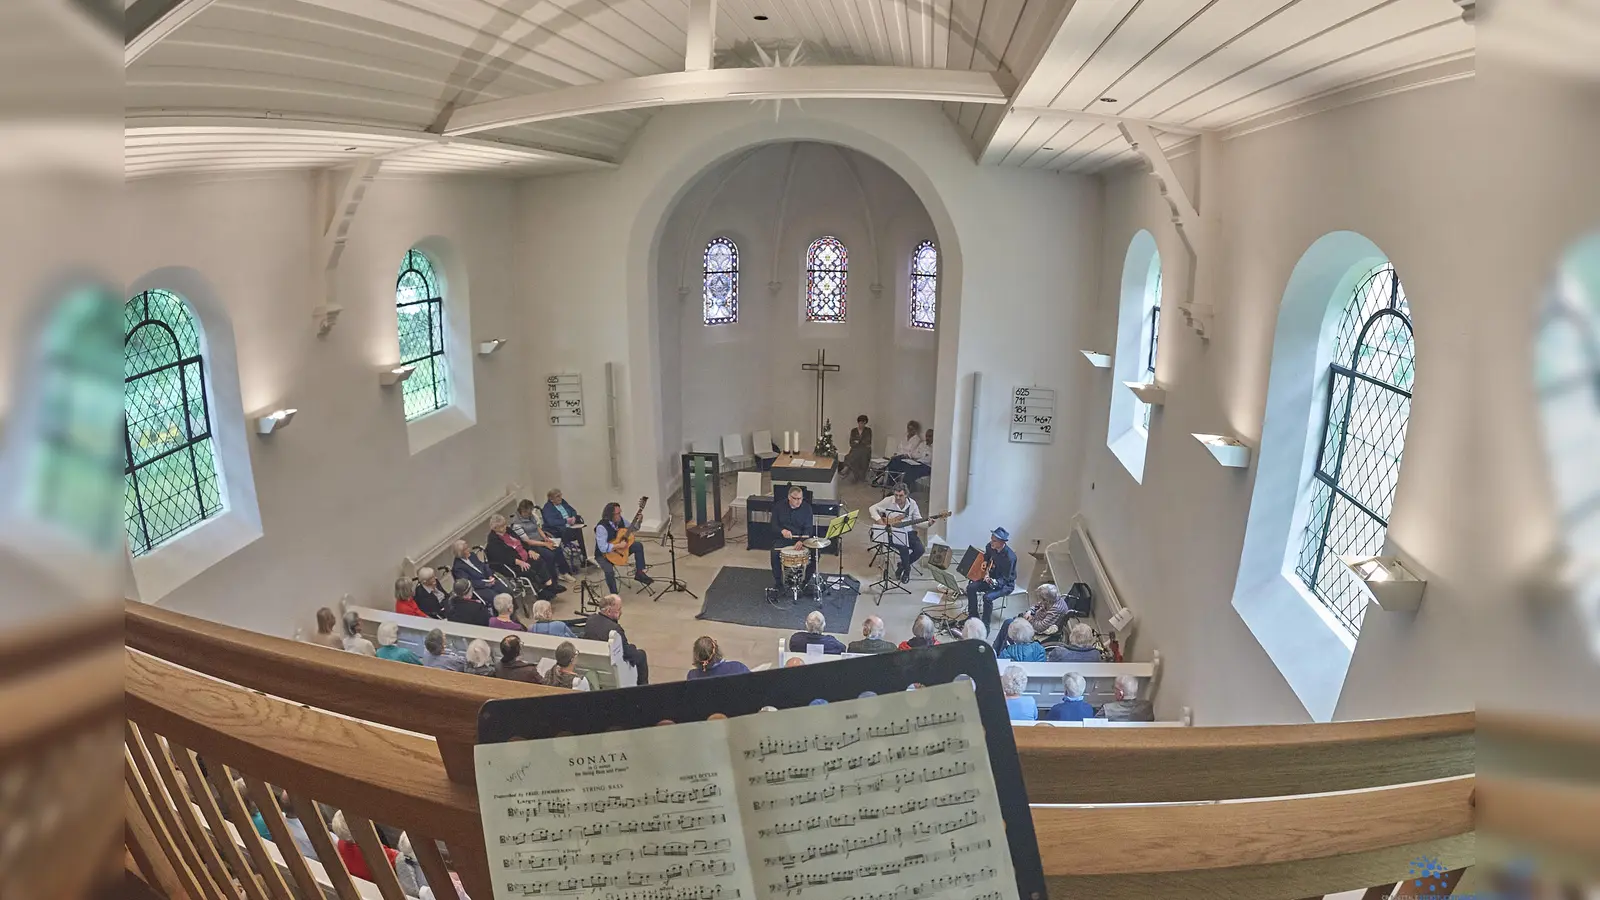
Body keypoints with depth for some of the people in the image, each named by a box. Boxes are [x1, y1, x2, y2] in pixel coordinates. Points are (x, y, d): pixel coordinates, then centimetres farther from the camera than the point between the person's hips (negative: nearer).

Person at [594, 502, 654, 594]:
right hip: (604, 555, -7)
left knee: (638, 546, -4)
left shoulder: (620, 520, -7)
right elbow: (603, 548, -35)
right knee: (609, 571, -33)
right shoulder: (601, 527, -30)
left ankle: (639, 573, 4)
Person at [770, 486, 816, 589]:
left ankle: (807, 580, -1)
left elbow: (809, 528, -8)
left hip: (802, 538, 1)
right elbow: (774, 525, -2)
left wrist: (801, 541, -27)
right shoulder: (779, 507, -1)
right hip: (782, 539, 0)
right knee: (774, 553, -29)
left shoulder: (807, 508, -3)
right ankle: (777, 581, -8)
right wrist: (782, 531, -26)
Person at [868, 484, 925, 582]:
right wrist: (879, 521, -18)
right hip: (892, 533, -3)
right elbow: (872, 508, -5)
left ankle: (903, 565, 10)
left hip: (908, 532, 3)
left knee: (919, 550, -18)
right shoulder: (888, 501, -9)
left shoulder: (912, 503, -2)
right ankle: (906, 569, -1)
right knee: (904, 548, -31)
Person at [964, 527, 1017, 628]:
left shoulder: (1010, 557, -29)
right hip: (992, 578, 7)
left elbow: (1005, 579, -24)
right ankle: (973, 617, 6)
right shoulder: (990, 547, -10)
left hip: (1006, 584, -7)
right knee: (971, 587, -10)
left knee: (987, 597, -30)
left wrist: (995, 582, -42)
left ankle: (985, 625, -12)